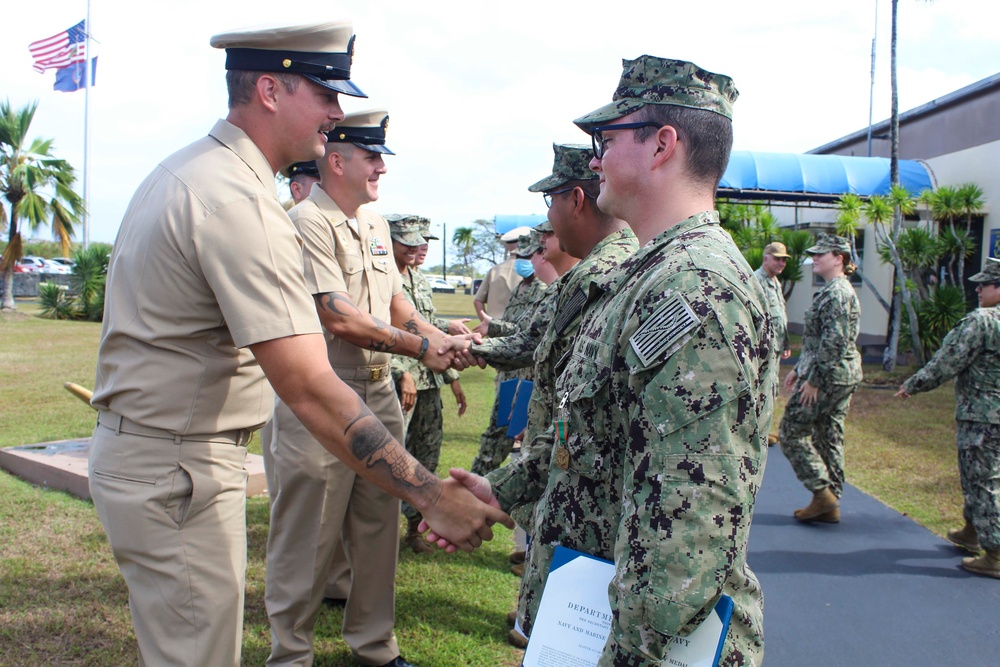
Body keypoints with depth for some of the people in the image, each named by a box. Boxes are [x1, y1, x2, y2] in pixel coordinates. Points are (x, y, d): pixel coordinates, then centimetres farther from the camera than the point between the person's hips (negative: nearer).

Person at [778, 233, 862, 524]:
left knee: (791, 431, -2)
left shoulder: (836, 293, -17)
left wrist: (813, 380, -21)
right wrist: (799, 369, 22)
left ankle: (823, 492, -1)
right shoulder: (836, 291, 16)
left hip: (828, 376, -10)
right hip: (844, 376, 10)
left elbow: (833, 342, -23)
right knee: (829, 437, 13)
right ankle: (830, 505, 19)